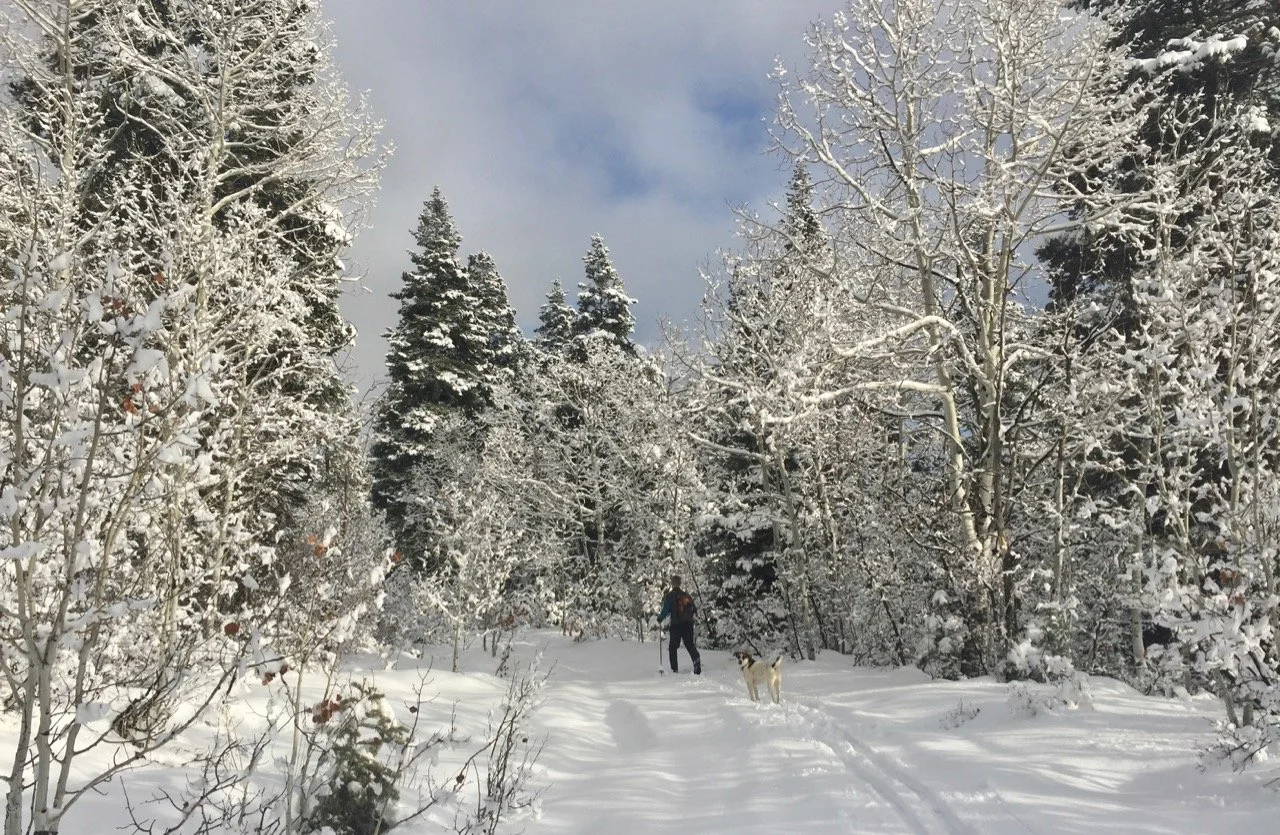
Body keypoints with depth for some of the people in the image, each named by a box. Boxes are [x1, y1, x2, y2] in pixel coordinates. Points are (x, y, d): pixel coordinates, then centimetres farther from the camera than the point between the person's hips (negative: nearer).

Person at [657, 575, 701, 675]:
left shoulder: (669, 596, -4)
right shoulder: (686, 595, 8)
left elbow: (666, 611, -9)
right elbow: (694, 609, 8)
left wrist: (660, 618, 10)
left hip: (676, 625, -3)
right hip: (688, 624, 3)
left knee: (673, 647, 9)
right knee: (690, 645, 8)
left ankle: (675, 669, 2)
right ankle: (696, 658, -22)